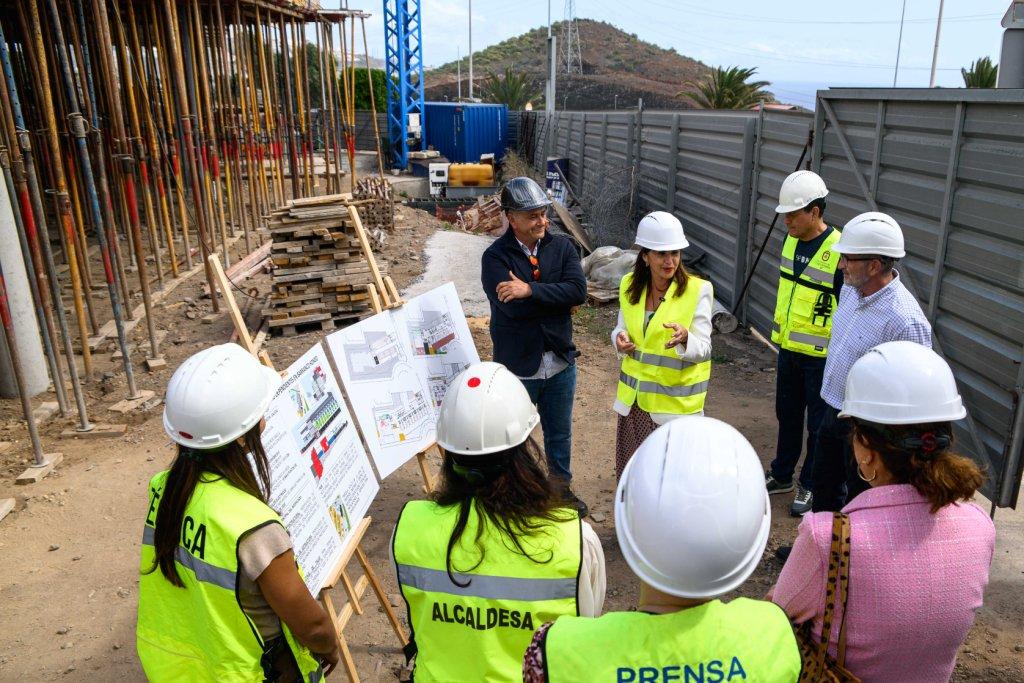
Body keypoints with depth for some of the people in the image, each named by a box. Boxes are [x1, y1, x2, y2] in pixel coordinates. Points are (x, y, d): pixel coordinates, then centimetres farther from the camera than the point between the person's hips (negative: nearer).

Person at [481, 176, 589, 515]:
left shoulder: (561, 246, -3)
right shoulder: (495, 257, -14)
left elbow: (579, 290, -18)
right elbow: (514, 308, -26)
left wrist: (530, 289, -26)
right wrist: (558, 301, -17)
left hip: (560, 363, 4)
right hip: (518, 366, -3)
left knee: (560, 433, 22)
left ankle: (562, 488, 45)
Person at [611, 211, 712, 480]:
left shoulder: (698, 290, -11)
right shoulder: (630, 285, 1)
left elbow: (703, 349, -13)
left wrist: (685, 338, -35)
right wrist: (620, 338, -11)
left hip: (676, 400, -4)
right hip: (635, 396, 4)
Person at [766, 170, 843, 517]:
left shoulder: (839, 252, -21)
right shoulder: (791, 241, 3)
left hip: (822, 355, -7)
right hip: (788, 347, 7)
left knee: (819, 423, 9)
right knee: (787, 414, 20)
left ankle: (809, 485, 25)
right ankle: (782, 474, 36)